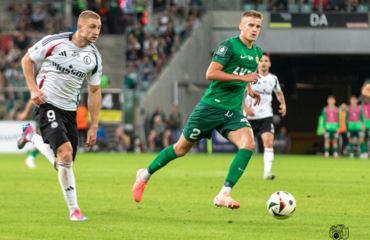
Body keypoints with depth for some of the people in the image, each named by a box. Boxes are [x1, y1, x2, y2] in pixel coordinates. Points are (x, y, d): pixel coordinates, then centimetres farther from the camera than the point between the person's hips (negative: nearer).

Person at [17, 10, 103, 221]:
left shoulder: (94, 57, 1)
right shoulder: (54, 42, -13)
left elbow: (94, 92, 11)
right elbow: (27, 60, 2)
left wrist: (94, 127, 7)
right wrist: (33, 89, -12)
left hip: (70, 110, 6)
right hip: (48, 104, -6)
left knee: (63, 164, 10)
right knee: (66, 152, -25)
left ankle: (32, 136, 35)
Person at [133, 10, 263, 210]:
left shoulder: (257, 53, 11)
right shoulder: (229, 46, -12)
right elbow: (210, 73, -22)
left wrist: (249, 89, 14)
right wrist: (242, 77, -24)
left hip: (233, 111, 6)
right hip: (211, 106, -5)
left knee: (248, 144, -21)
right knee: (181, 149, 7)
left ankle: (223, 195, -21)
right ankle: (145, 175, 31)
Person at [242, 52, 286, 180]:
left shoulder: (273, 79, 7)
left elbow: (278, 92, 26)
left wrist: (283, 103, 8)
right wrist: (245, 108, -20)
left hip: (265, 116, 2)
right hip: (250, 116, -2)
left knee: (269, 142, -17)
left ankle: (267, 172, -20)